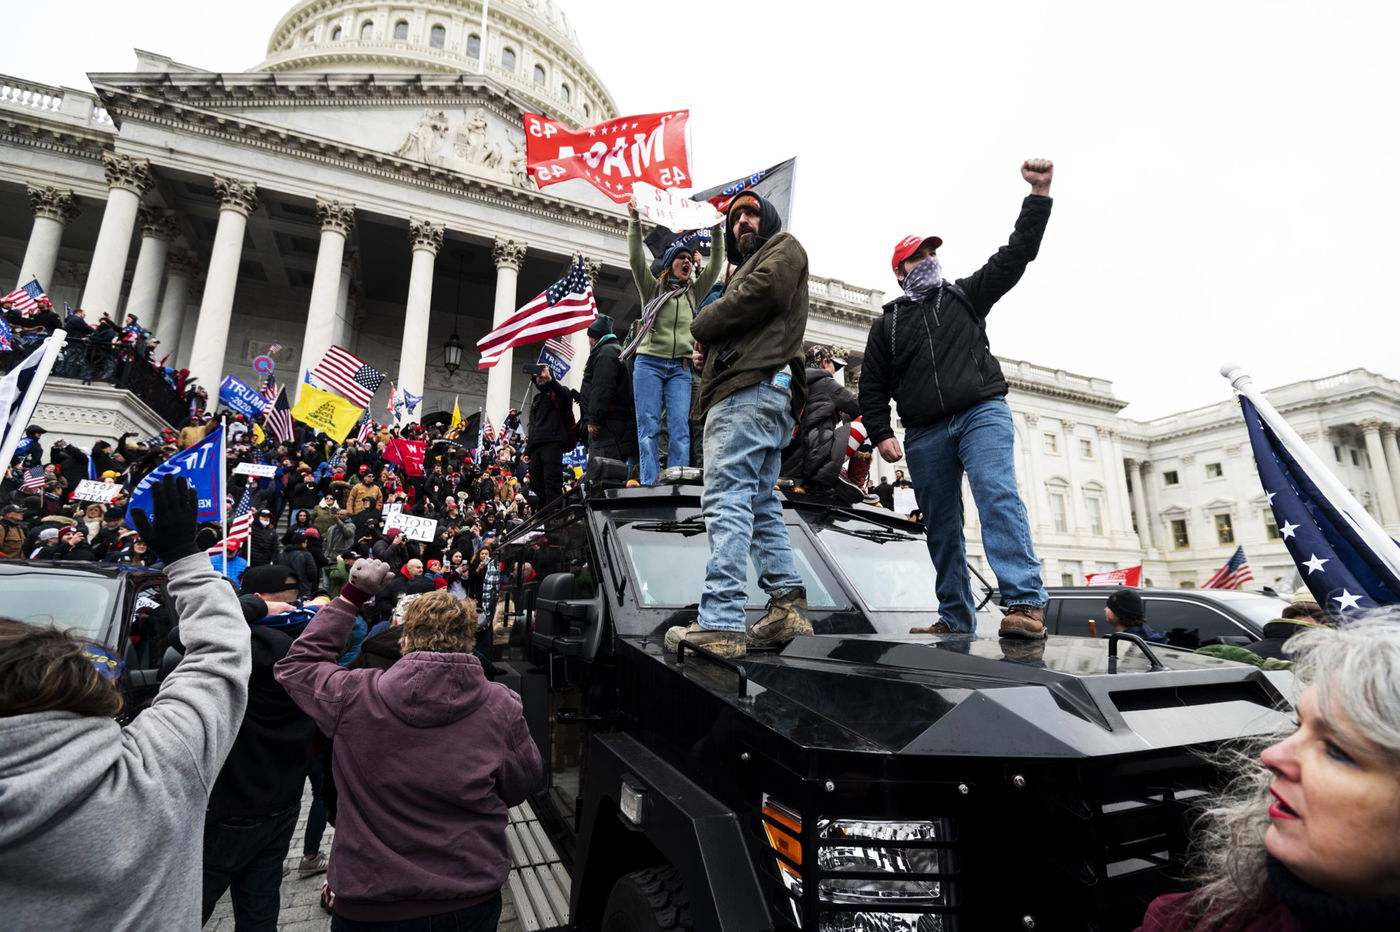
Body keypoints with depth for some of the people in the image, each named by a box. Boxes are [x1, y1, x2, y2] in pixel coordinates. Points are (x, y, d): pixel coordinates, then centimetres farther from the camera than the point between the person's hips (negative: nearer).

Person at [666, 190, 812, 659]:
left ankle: (720, 622, -23)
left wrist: (701, 327, 2)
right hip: (757, 391, 11)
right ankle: (788, 606, 5)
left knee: (726, 499, -19)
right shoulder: (745, 269, 37)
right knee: (759, 504, 6)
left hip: (752, 390, -11)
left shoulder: (784, 248, 11)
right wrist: (707, 352, 8)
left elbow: (758, 293, -10)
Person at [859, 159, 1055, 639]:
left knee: (999, 496, -22)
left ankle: (1026, 603, -29)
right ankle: (955, 619, 11)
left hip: (982, 413, -2)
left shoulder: (965, 295, 18)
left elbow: (1016, 254, 9)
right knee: (941, 527, 3)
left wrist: (1039, 193, -1)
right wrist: (881, 434, -1)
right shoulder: (886, 324, 18)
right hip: (924, 434, 2)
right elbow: (872, 388, 13)